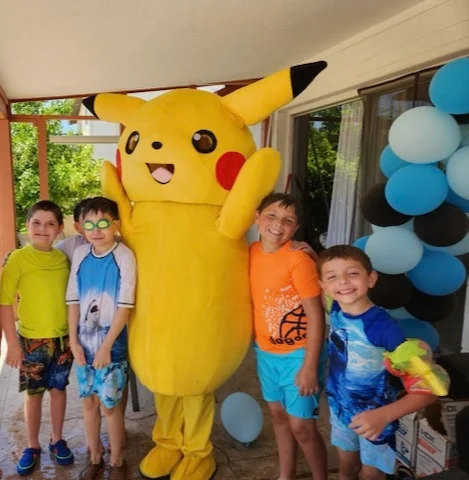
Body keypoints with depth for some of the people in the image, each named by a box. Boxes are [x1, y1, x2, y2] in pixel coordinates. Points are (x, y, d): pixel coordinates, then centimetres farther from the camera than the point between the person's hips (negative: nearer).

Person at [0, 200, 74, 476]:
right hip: (32, 340, -2)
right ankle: (33, 446, 31)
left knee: (58, 389, 15)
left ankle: (58, 440, 33)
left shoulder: (63, 259, 0)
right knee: (34, 393, 12)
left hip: (63, 338, 3)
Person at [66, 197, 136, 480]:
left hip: (112, 344, -4)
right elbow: (73, 300, 4)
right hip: (84, 342, 4)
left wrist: (106, 345, -13)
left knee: (110, 404, 6)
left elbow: (125, 306, -14)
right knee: (89, 401, 15)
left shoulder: (124, 256, -14)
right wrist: (74, 340, -1)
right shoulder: (80, 254, 1)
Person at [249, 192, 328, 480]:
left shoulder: (298, 260, -22)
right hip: (266, 351, 6)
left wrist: (310, 366, -18)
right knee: (278, 414, 21)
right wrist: (258, 344, 4)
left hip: (298, 354, -6)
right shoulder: (251, 253, -3)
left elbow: (316, 316, -18)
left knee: (301, 425, 4)